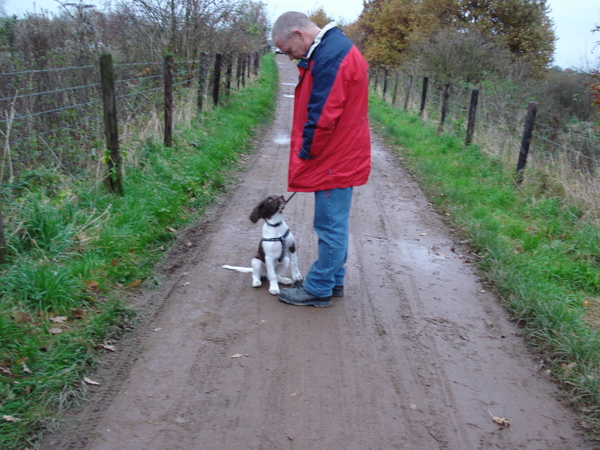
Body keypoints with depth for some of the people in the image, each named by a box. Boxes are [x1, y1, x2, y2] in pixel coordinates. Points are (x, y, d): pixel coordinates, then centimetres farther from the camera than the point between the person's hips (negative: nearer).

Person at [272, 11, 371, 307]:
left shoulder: (331, 56, -20)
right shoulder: (332, 49, 14)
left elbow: (323, 116, -23)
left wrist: (306, 152, -12)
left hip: (335, 161, -11)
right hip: (341, 157, 11)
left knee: (331, 226, 0)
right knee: (334, 224, 17)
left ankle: (319, 290, 11)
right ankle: (333, 281, 28)